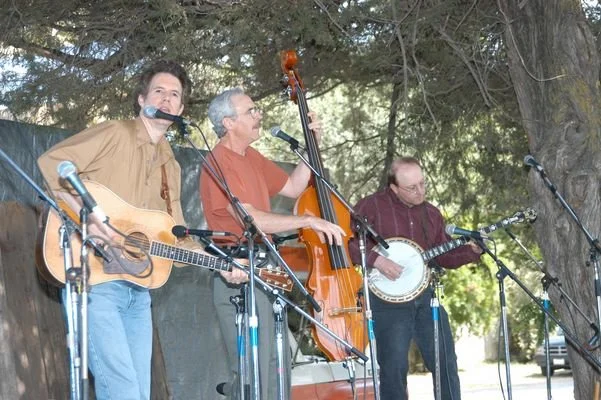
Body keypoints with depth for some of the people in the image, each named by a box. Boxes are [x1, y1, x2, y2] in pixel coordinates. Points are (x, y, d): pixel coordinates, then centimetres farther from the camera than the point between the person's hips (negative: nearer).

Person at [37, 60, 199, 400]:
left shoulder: (170, 166, 17)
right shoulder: (115, 134, -5)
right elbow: (50, 163, -15)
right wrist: (86, 214, -24)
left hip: (137, 287, 8)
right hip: (93, 280, -8)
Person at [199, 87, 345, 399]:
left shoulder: (252, 159, 13)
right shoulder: (219, 163, -16)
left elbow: (293, 187, 21)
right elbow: (250, 219, -24)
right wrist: (309, 221, -25)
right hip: (239, 282, -10)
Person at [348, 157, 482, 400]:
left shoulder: (431, 213, 13)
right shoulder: (373, 206, -5)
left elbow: (445, 257, 16)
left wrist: (472, 250, 0)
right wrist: (375, 259, -21)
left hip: (426, 296, 5)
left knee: (446, 363, 6)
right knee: (394, 368, -3)